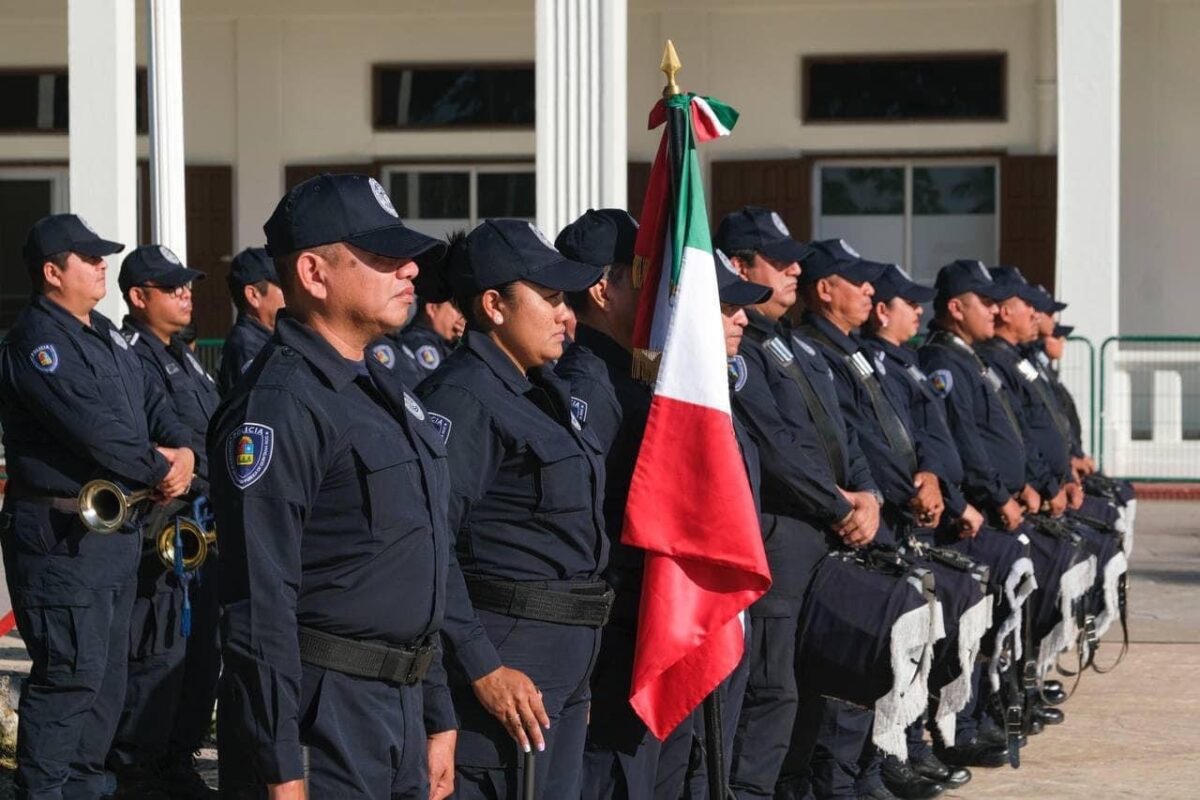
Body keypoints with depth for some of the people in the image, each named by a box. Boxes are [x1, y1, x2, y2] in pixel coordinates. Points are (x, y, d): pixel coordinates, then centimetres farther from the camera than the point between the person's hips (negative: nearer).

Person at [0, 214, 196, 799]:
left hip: (115, 528, 10)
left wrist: (183, 449, -6)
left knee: (107, 669, 16)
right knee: (71, 671, -9)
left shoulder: (102, 334, 16)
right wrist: (159, 471, -13)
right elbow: (92, 427, -23)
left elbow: (149, 400, 14)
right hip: (62, 534, -10)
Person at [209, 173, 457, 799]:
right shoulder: (278, 406, -15)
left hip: (400, 705, 9)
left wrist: (437, 718, 20)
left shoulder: (382, 390, 15)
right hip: (319, 717, -9)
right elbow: (260, 607, -20)